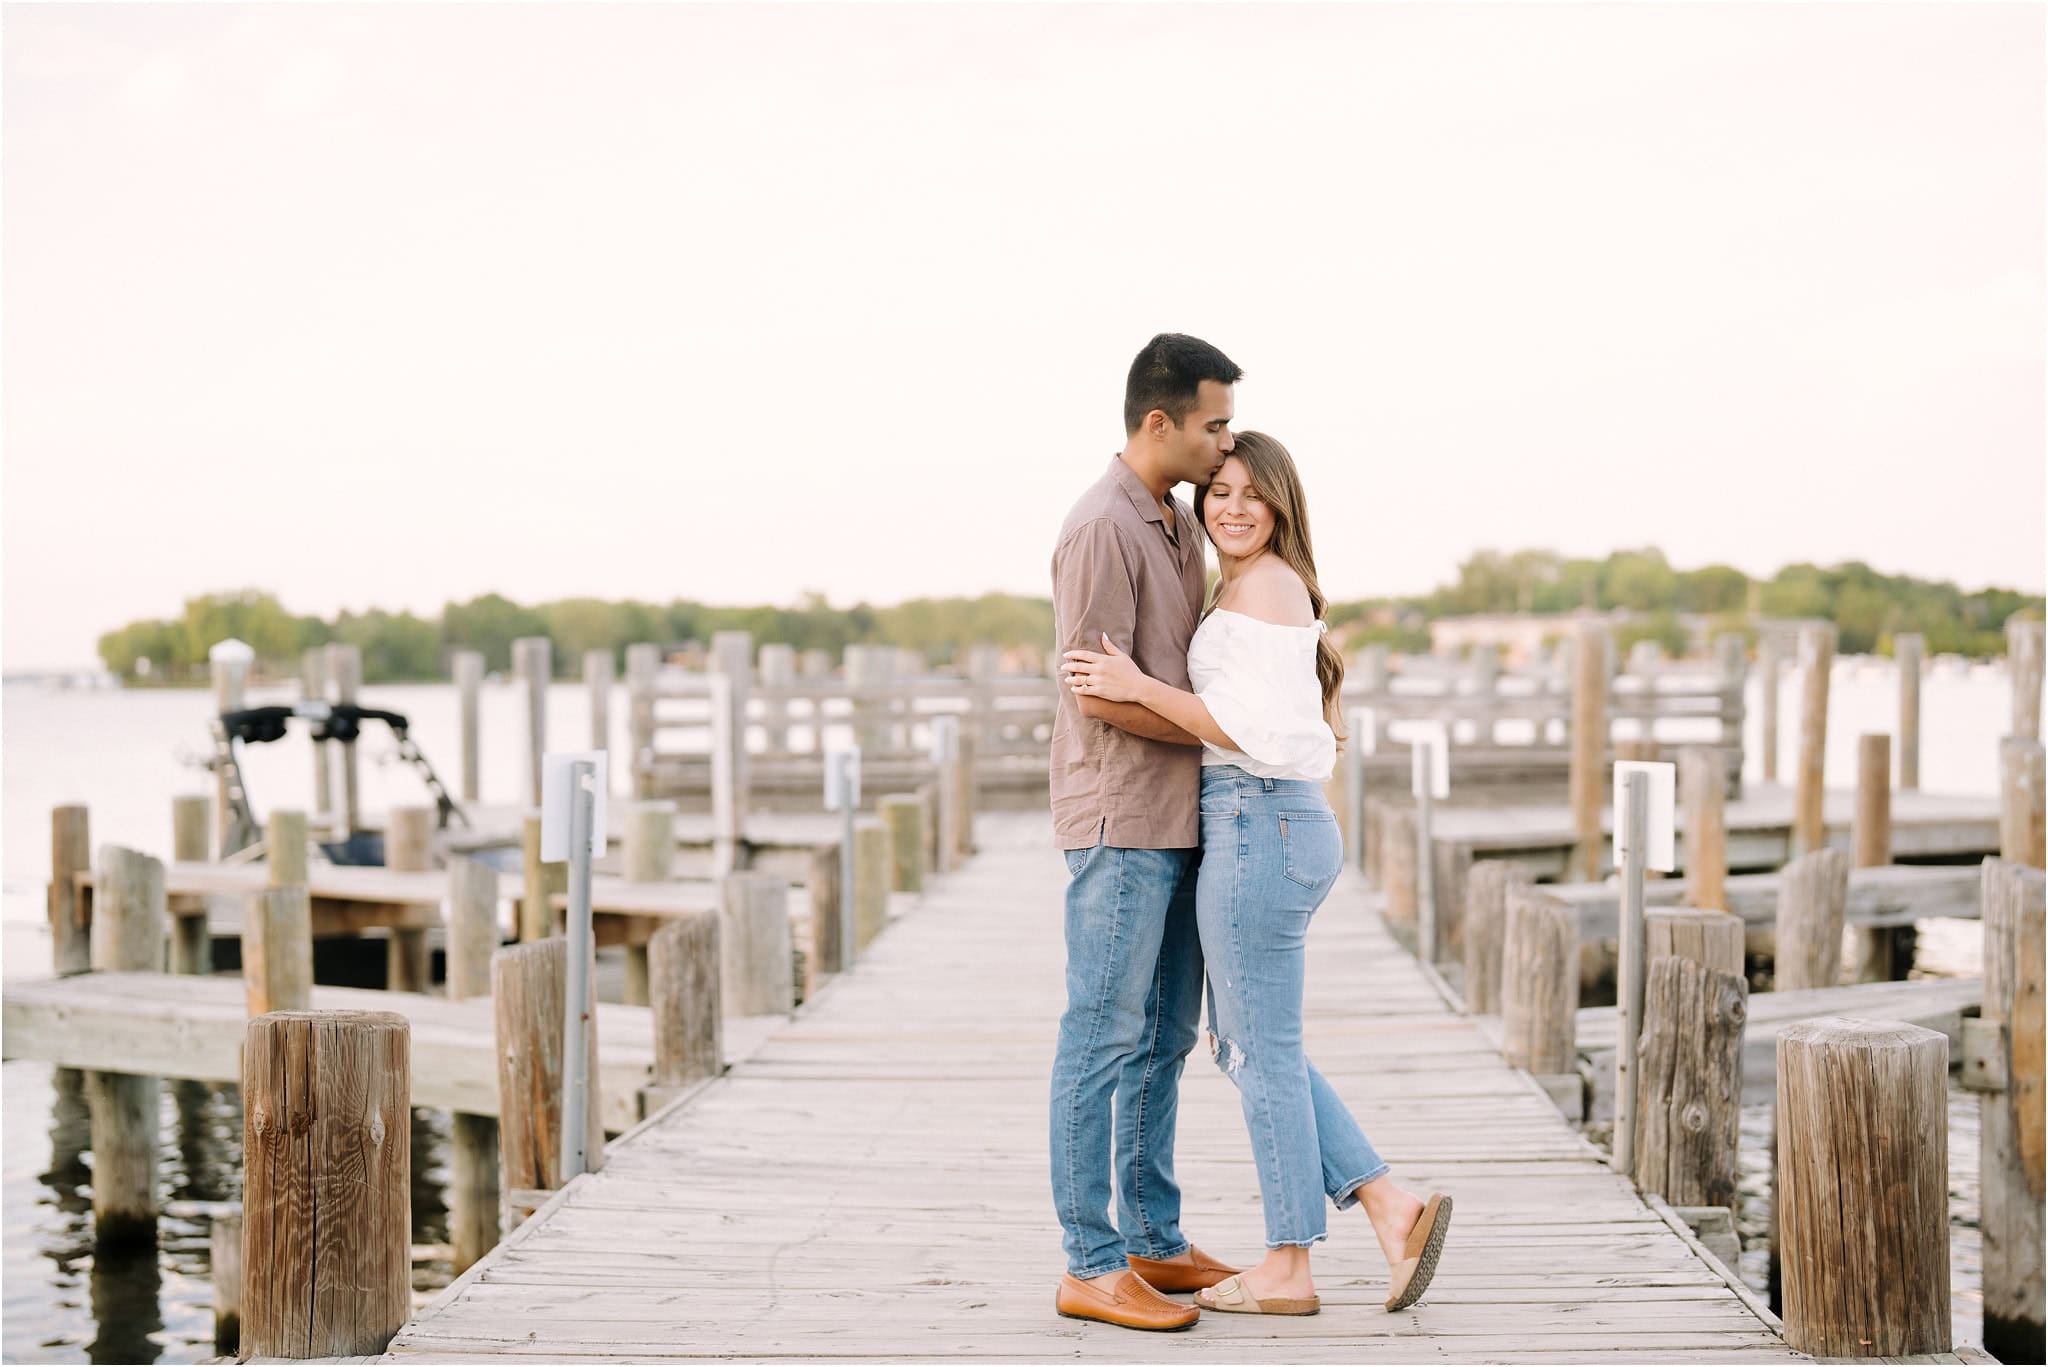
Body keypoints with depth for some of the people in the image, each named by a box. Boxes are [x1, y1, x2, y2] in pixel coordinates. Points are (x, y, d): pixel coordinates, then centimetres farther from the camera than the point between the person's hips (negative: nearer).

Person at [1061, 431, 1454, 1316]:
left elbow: (1264, 735, -19)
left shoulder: (1263, 585, -12)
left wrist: (1140, 688, -19)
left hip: (1257, 828, -10)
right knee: (1245, 1046, 15)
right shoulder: (1253, 589, 18)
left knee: (1262, 1051, 0)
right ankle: (1392, 1207, 11)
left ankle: (1288, 1270, 10)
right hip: (1285, 825, 10)